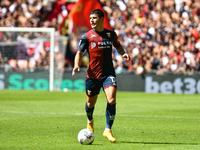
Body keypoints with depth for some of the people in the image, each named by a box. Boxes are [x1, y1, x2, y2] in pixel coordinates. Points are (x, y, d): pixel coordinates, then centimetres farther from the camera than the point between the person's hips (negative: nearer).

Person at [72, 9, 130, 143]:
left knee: (112, 100, -18)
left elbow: (118, 46, 22)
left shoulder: (111, 34, 5)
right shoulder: (87, 36, -2)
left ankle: (108, 130, -8)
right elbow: (79, 52, 2)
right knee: (91, 103, 12)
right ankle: (90, 121, 47)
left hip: (108, 74, 1)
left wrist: (123, 53, 1)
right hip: (92, 75, 0)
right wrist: (77, 64, -17)